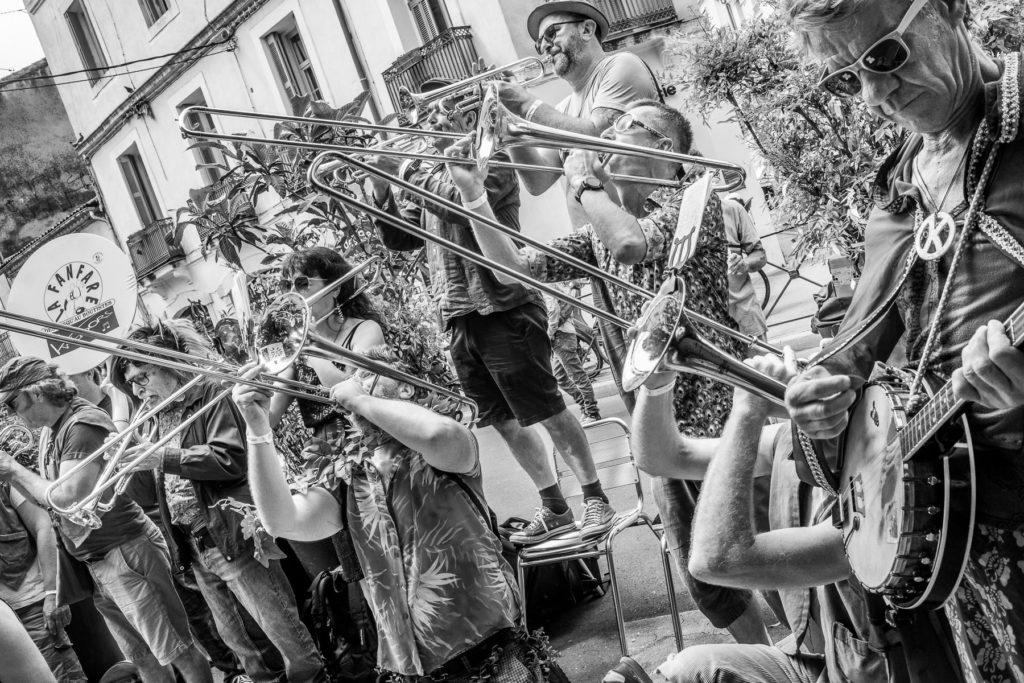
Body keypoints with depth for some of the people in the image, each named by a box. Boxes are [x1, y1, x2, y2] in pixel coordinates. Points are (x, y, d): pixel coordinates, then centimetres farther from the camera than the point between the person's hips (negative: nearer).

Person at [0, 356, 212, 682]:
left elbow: (69, 498, -21)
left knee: (176, 651, -3)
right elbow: (48, 501, 18)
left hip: (126, 554, -9)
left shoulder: (82, 423, -15)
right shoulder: (59, 430, 14)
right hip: (98, 566, 9)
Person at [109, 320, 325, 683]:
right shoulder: (164, 412, 15)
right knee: (233, 638, 16)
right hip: (196, 545, 8)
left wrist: (164, 458, -20)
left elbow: (231, 459, -20)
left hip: (235, 535, -8)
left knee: (283, 630, -1)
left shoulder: (212, 393, -9)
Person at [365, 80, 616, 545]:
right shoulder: (433, 177, 18)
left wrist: (408, 174, -14)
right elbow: (398, 239, 17)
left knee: (549, 412, -2)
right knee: (504, 420, 11)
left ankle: (596, 501, 11)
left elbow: (464, 201, -24)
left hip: (502, 311, -7)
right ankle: (553, 509, 23)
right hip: (458, 319, 8)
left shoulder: (490, 161, -4)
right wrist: (382, 189, 3)